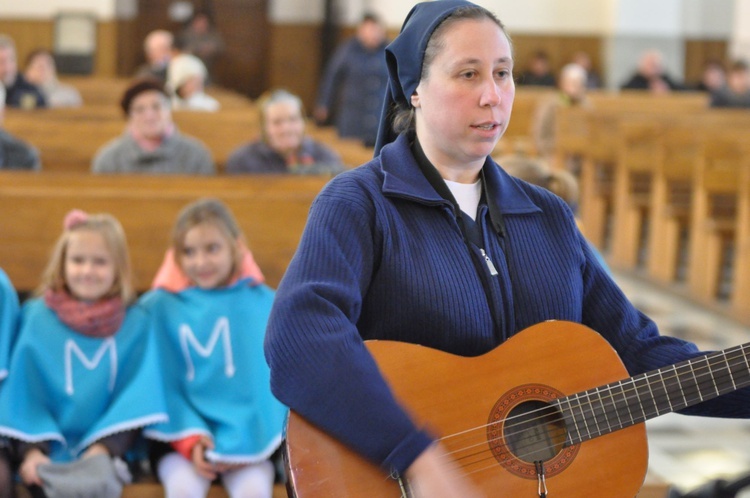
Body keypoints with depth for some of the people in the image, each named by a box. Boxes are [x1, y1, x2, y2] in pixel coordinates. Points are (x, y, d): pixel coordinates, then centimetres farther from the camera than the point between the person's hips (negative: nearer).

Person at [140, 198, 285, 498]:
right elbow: (162, 383, 1)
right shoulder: (160, 307, 1)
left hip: (247, 437, 0)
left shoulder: (264, 304, 2)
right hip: (182, 436, 0)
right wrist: (190, 438, -12)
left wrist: (245, 443, -9)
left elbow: (266, 381, 2)